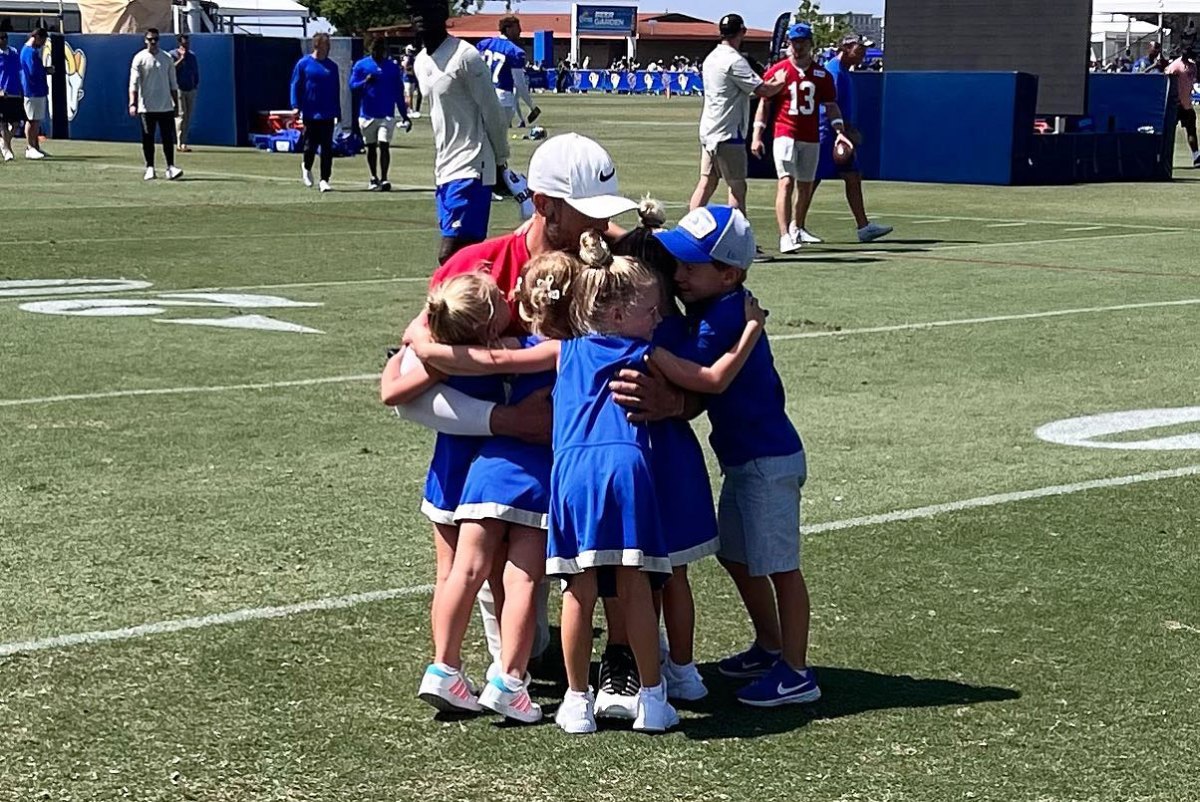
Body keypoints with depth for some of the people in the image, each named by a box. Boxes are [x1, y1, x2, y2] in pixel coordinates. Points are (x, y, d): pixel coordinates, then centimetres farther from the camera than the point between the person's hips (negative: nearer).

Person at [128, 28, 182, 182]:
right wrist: (132, 103, -16)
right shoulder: (140, 58, -1)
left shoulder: (167, 59, 8)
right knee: (148, 139, 2)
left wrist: (176, 103, 10)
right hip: (146, 107, -2)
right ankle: (150, 168, 9)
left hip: (166, 106, 2)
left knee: (168, 137, -2)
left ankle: (170, 167, -1)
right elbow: (134, 83, -7)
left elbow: (173, 83, 14)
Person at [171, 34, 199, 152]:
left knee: (188, 116, 5)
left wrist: (197, 85, 11)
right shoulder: (172, 55, -2)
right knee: (181, 115, -11)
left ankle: (183, 141, 12)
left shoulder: (192, 56, 14)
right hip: (179, 88, -6)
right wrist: (181, 59, -19)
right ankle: (181, 144, -13)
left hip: (191, 89, 6)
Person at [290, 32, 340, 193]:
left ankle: (325, 180, 0)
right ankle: (306, 168, 32)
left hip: (328, 114, 2)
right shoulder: (304, 64, 0)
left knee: (327, 148, -2)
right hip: (310, 113, -2)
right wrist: (295, 106, -11)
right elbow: (295, 85, 0)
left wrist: (338, 113, 13)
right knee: (311, 145, 3)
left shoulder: (332, 66, 10)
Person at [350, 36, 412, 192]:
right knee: (371, 147, 10)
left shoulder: (393, 67, 6)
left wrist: (404, 115, 9)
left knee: (384, 145, -12)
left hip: (387, 114, -1)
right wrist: (365, 82, -22)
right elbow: (352, 86, -1)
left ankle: (384, 179, -13)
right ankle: (374, 178, 23)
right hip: (367, 113, 1)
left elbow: (399, 92, 9)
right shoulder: (361, 65, 3)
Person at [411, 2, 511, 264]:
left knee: (449, 255, -16)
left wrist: (501, 162, -4)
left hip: (470, 169, -8)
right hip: (444, 168, 8)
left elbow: (492, 112, -9)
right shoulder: (421, 62, 13)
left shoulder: (465, 56, -13)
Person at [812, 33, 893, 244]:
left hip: (838, 134, 10)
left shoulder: (843, 72, 17)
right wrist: (844, 131, -20)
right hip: (826, 133, -10)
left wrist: (848, 129, 17)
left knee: (853, 178, 6)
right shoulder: (833, 71, -14)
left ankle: (863, 227, 6)